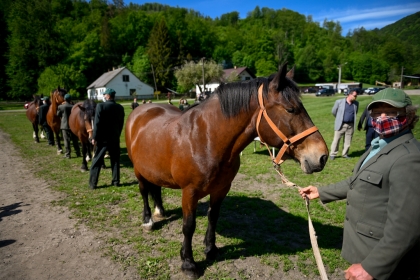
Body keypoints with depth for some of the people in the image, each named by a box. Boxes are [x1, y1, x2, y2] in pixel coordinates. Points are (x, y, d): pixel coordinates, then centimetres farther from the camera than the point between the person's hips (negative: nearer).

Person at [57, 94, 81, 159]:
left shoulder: (61, 107, -8)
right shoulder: (73, 106, -3)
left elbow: (58, 115, 3)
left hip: (65, 126, -3)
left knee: (66, 140, 1)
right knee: (75, 140, 12)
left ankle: (67, 154, 2)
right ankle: (78, 153, 19)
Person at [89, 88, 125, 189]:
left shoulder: (101, 106, -11)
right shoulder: (120, 108, 2)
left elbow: (97, 123, -13)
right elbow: (121, 124, 7)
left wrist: (94, 137, -9)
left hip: (102, 138, -3)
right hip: (115, 138, 3)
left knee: (97, 161, 6)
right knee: (115, 160, 11)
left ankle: (92, 183, 9)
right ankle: (116, 181, 14)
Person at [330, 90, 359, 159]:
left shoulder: (356, 104, 9)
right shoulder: (339, 102, -4)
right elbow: (334, 111, 6)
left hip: (350, 125, 4)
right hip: (341, 125, -3)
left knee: (348, 141, 8)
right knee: (336, 140, 1)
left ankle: (345, 154, 21)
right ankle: (333, 154, 11)